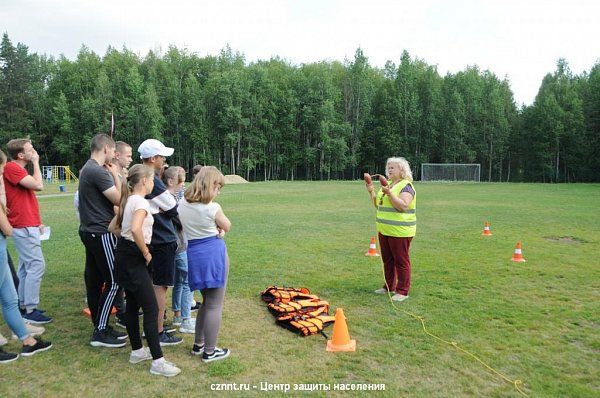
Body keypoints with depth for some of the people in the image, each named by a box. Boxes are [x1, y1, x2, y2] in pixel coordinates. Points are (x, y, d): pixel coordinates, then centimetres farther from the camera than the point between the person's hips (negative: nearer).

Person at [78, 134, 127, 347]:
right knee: (113, 281, -4)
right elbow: (119, 199, -17)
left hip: (90, 231, 10)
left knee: (95, 280, 13)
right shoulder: (99, 172, -19)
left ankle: (101, 327, 22)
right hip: (101, 233, -10)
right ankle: (100, 332, 2)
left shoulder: (87, 169, 14)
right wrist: (115, 175, -8)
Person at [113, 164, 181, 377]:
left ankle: (137, 351, 31)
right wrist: (146, 252, -21)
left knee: (132, 304, 18)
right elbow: (135, 229, -34)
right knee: (151, 309, -6)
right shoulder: (141, 202, -18)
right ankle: (158, 361, -2)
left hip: (124, 255, 10)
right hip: (133, 259, -10)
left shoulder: (128, 200, 12)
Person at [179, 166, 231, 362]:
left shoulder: (183, 204, 4)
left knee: (206, 301, 23)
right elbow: (227, 226, 2)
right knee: (215, 305, 5)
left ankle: (198, 345, 31)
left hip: (194, 254, 7)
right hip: (213, 253, -7)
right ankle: (210, 351, 14)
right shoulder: (212, 207, -16)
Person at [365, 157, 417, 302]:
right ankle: (389, 286, 28)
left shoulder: (406, 185, -11)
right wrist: (372, 192, 4)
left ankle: (402, 291, 8)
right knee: (387, 259, 16)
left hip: (400, 231, -9)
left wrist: (390, 193, -29)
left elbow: (403, 206, -24)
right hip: (384, 230, 9)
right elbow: (378, 204, 19)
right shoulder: (387, 184, 14)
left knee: (401, 261, 0)